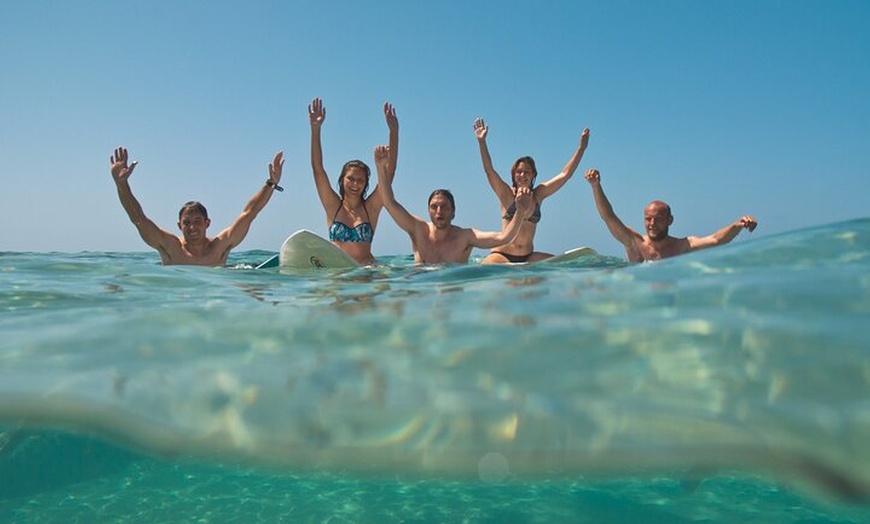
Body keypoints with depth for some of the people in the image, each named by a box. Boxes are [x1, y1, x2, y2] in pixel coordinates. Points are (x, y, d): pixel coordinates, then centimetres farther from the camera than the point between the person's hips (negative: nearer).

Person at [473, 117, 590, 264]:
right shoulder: (507, 194, -1)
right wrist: (482, 141, -23)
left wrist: (581, 147, 9)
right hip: (502, 256, -5)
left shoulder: (538, 194, 9)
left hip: (528, 257, 5)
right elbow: (489, 170, -13)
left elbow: (565, 174, 10)